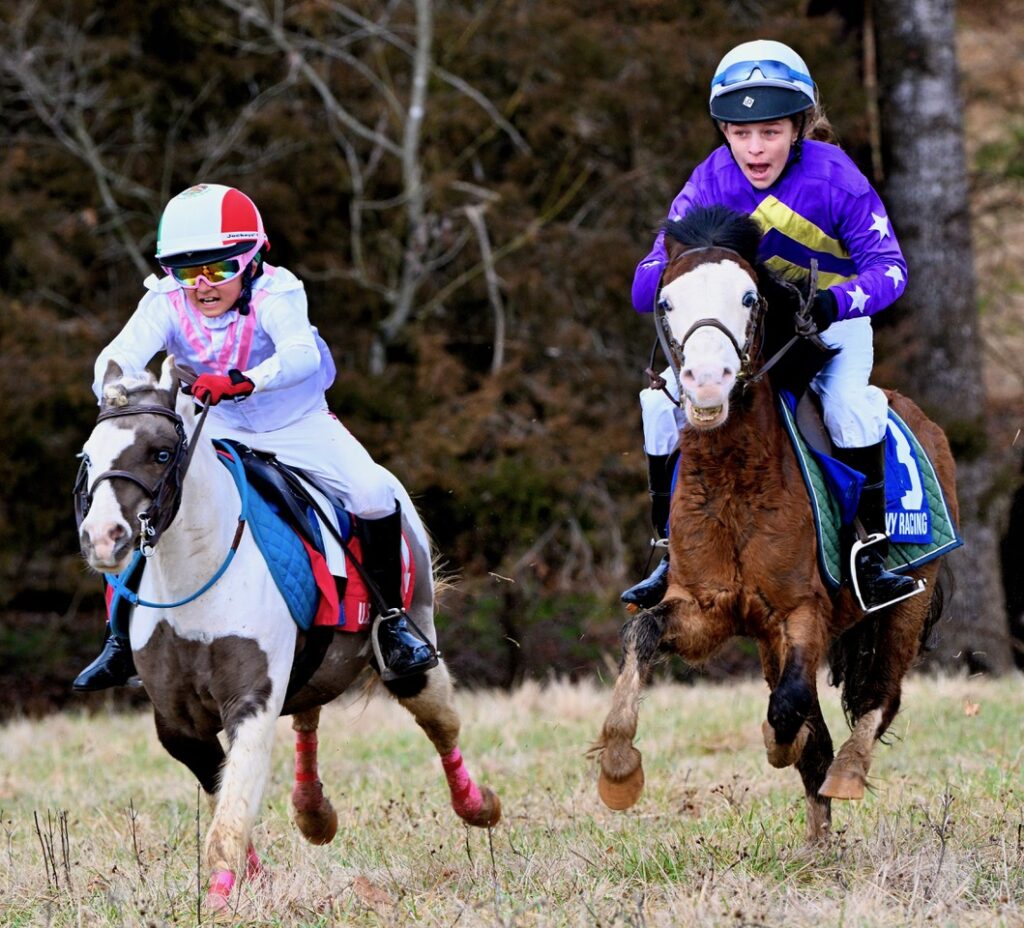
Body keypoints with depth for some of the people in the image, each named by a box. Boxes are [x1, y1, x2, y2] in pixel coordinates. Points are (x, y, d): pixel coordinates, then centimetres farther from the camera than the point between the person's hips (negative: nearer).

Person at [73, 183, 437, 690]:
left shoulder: (272, 296, -29)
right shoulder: (166, 305, -18)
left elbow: (302, 353, -48)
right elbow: (119, 354, -32)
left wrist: (243, 381, -66)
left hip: (297, 426, -3)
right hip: (215, 432, 3)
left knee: (373, 493, -23)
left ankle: (391, 619, 0)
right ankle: (124, 636, 3)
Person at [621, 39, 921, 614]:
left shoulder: (834, 177, -23)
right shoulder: (711, 184, -16)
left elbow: (887, 265, -27)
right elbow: (649, 282, -17)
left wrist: (835, 302, -49)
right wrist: (662, 282, -44)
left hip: (832, 322, -3)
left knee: (849, 405, -31)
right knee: (662, 403, -15)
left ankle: (873, 558, -18)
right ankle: (671, 555, -1)